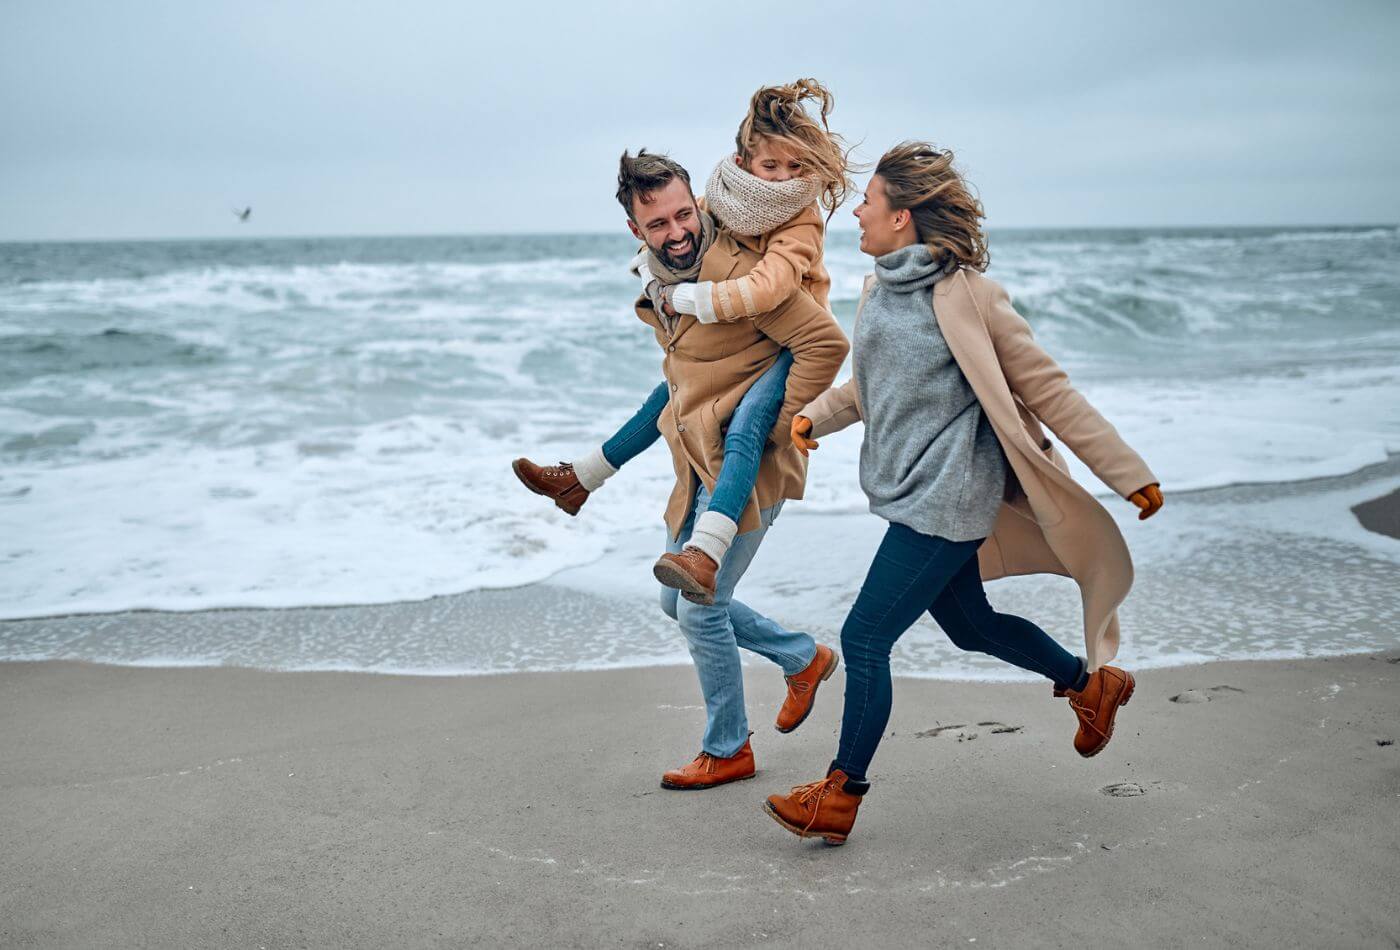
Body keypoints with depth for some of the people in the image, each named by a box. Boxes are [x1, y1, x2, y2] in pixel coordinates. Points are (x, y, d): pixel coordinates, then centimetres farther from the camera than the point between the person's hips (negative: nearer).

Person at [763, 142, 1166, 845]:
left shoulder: (966, 296, -16)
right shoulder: (879, 291, 8)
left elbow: (1047, 389, -12)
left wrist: (1130, 473, -10)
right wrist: (813, 415, 4)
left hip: (943, 499, -9)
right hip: (906, 493, 9)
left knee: (864, 637, -6)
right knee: (969, 625, 21)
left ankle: (840, 796, 9)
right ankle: (1090, 683, 43)